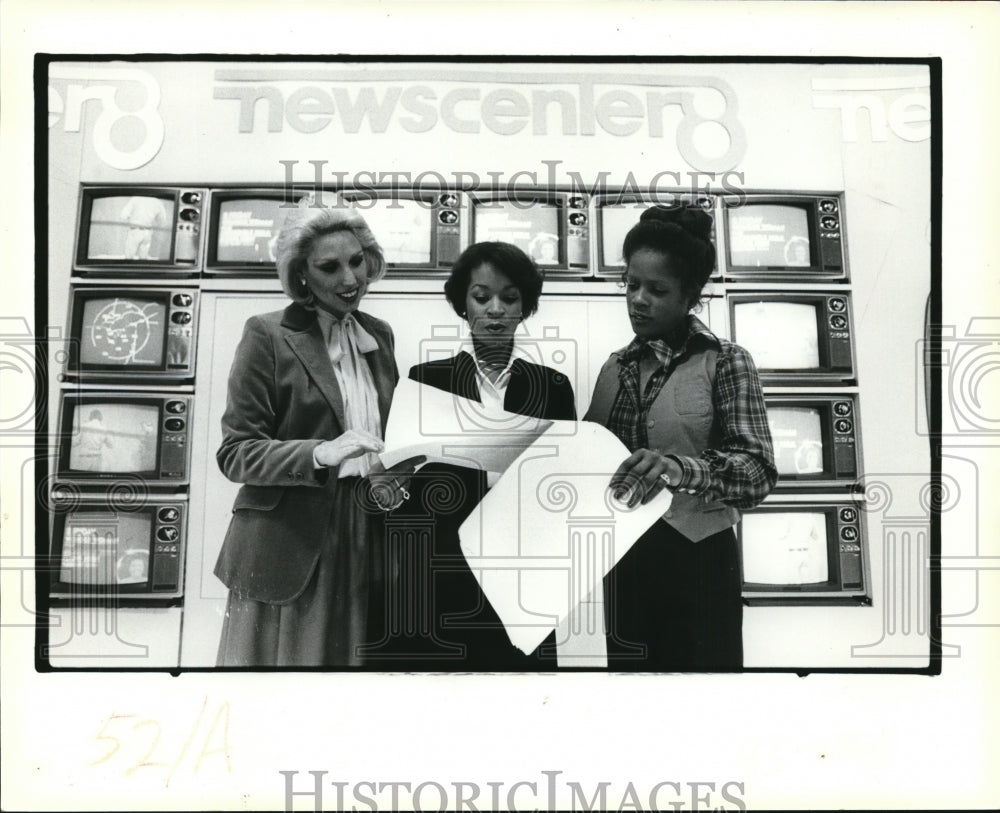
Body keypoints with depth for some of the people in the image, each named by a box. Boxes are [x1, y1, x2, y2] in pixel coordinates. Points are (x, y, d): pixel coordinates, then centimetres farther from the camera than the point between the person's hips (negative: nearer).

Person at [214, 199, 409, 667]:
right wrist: (320, 454, -22)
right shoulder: (267, 336, -5)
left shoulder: (379, 335, 12)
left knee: (346, 658, 9)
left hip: (362, 544, 5)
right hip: (287, 547, -4)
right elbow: (235, 452, -8)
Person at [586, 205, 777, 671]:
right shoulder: (615, 367, 8)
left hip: (694, 562, -4)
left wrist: (681, 468, -34)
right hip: (621, 559, 4)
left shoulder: (725, 361, -6)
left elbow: (758, 472, -16)